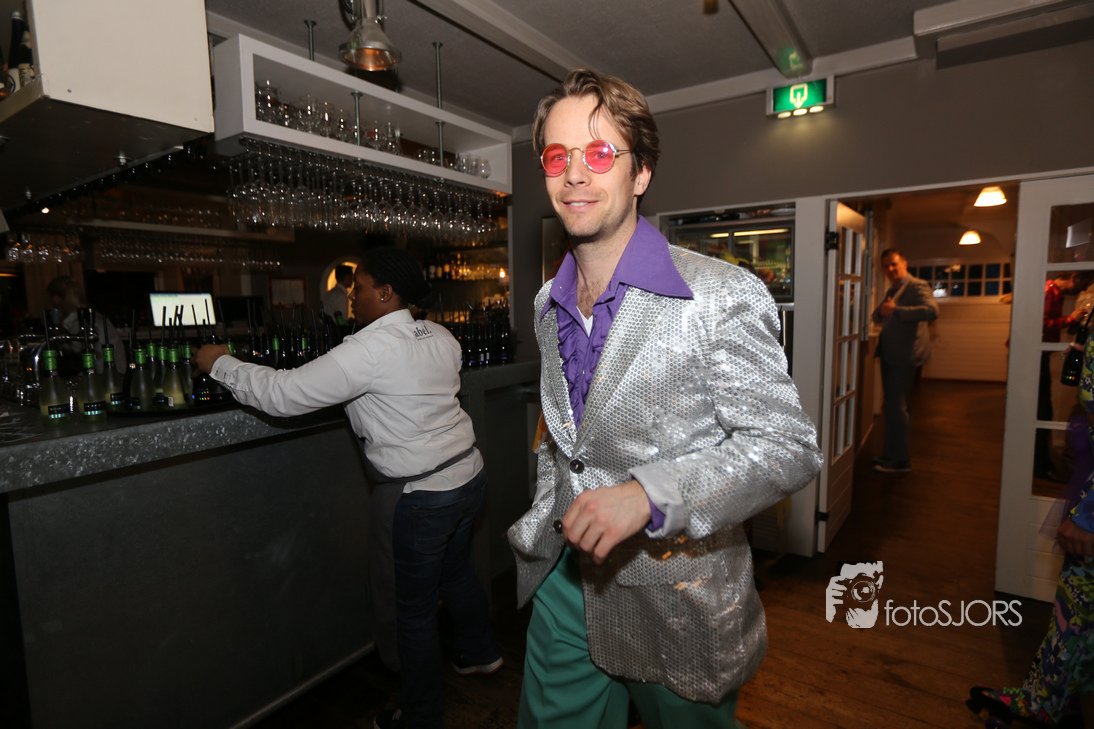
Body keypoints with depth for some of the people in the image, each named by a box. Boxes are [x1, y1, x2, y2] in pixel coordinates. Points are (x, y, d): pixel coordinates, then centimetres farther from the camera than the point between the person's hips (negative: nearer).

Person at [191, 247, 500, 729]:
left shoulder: (370, 350, -22)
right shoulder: (440, 337, 3)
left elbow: (285, 394, -19)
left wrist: (219, 365, -4)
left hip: (419, 495, -8)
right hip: (468, 473, 8)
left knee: (413, 608, 12)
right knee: (455, 571, 30)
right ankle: (479, 653, 53)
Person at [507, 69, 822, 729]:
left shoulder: (722, 297, -19)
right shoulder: (548, 304, 2)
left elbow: (789, 445, -18)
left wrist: (648, 495, -30)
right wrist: (542, 524, 12)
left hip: (677, 596, -4)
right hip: (564, 580, 5)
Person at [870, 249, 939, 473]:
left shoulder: (917, 286, -10)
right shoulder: (892, 290, 19)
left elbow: (932, 311, -26)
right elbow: (878, 317, 20)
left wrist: (896, 311, -29)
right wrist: (882, 311, -2)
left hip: (905, 356, -9)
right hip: (890, 355, 9)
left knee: (897, 407, -7)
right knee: (891, 406, 15)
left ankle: (901, 460, 2)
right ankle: (890, 454, 26)